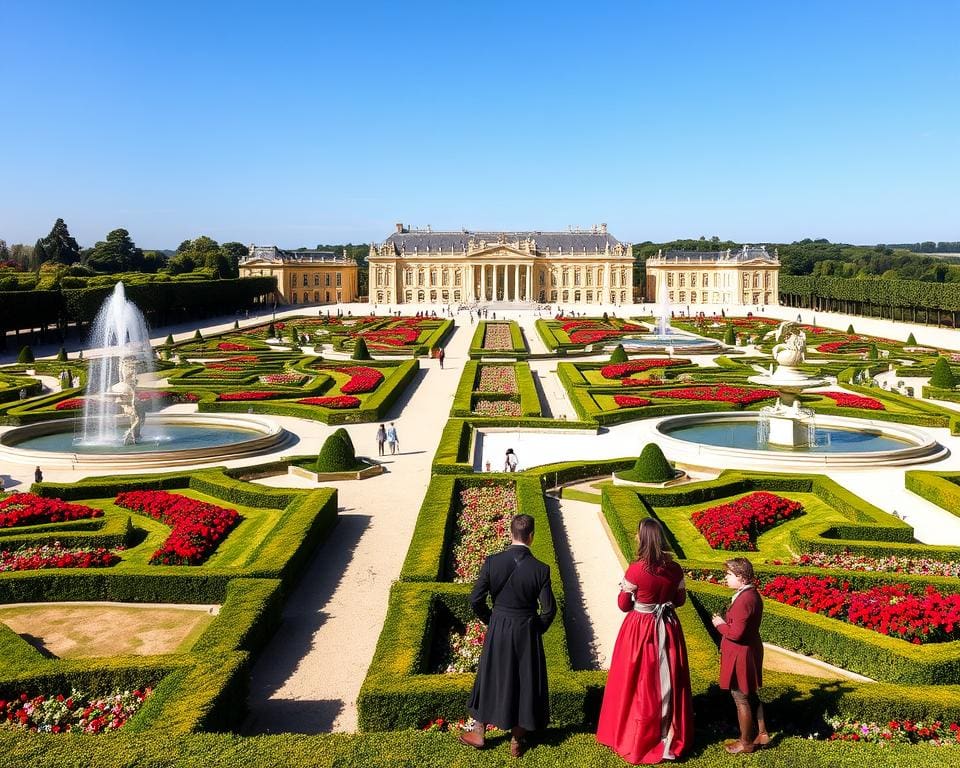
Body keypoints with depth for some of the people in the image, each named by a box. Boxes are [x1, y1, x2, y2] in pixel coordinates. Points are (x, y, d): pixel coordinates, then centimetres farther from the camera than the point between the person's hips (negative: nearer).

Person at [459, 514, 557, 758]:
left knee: (490, 677, 18)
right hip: (527, 633, -1)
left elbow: (476, 600, -8)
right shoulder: (540, 569, -17)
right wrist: (538, 629, 7)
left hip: (497, 630, 1)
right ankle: (517, 740, 26)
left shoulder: (492, 562, -13)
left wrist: (490, 620, 9)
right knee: (524, 681, 15)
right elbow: (549, 609, -12)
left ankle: (479, 732, 32)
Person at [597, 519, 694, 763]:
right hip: (668, 628, 4)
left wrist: (624, 587, 10)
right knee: (668, 680, 16)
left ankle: (635, 737, 22)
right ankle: (670, 736, 27)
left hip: (640, 630, -4)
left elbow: (623, 605, -9)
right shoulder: (674, 568, -7)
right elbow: (680, 600, 8)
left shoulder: (635, 570, -20)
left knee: (637, 682, 10)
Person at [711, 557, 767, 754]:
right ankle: (761, 734, 34)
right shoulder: (752, 594, 5)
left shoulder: (744, 599, -27)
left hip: (741, 656, -10)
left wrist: (720, 625, -11)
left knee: (741, 698, 5)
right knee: (750, 694, 23)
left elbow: (736, 633, -26)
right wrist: (725, 622, 4)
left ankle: (746, 742, 19)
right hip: (751, 651, 10)